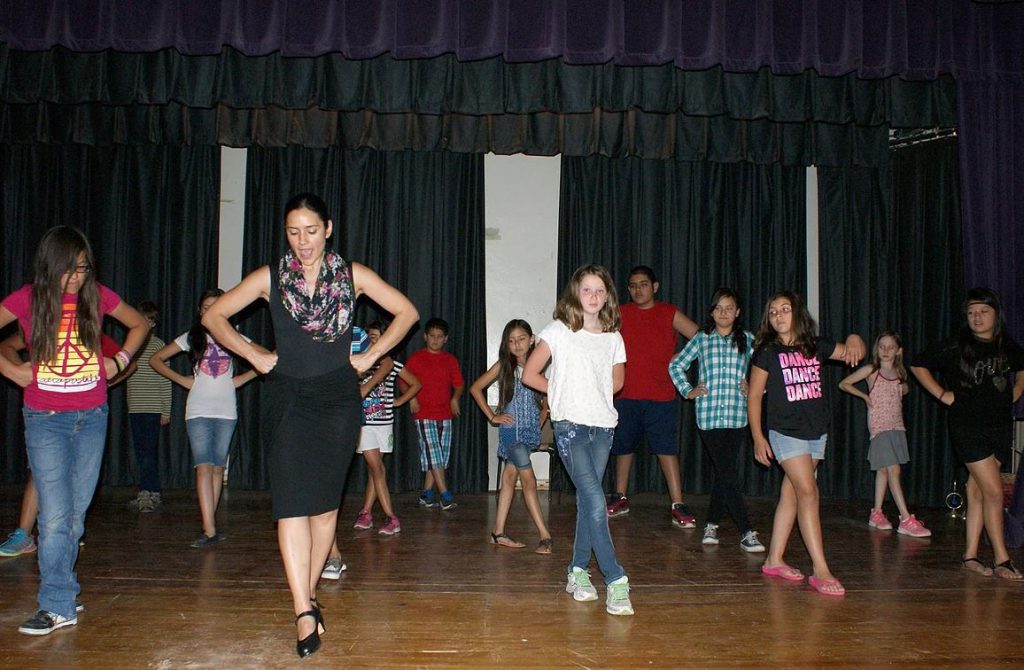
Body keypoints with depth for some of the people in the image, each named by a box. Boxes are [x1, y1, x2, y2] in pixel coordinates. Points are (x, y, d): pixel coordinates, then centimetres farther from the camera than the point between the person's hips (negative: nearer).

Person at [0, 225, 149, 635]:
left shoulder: (97, 296, 3)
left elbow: (139, 325, 18)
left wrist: (120, 360, 7)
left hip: (92, 417, 2)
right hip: (45, 419, -2)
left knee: (76, 514, 7)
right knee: (56, 517, -7)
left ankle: (58, 585, 22)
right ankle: (58, 606, 1)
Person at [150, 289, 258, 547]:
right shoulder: (191, 337, 10)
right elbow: (156, 359, 12)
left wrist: (241, 379, 3)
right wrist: (183, 380, 4)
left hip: (226, 411, 1)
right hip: (198, 411, -1)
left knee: (218, 468, 6)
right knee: (204, 468, -11)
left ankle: (209, 523, 17)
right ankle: (209, 530, -15)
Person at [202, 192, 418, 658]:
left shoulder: (353, 275, 3)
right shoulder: (269, 277, 3)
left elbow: (407, 312, 8)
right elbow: (214, 316, 10)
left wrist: (371, 355, 1)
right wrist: (253, 354, 0)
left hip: (338, 399, 1)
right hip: (287, 401, 0)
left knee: (326, 503, 7)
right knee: (292, 504, -10)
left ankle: (309, 593, 24)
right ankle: (305, 614, -8)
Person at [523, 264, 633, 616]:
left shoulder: (613, 338, 8)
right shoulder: (558, 331, -3)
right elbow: (530, 374, -1)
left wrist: (594, 395, 9)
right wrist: (563, 392, 3)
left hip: (603, 426, 4)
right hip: (570, 426, -4)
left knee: (587, 502, 10)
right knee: (596, 503, -12)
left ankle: (579, 571, 23)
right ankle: (615, 581, -8)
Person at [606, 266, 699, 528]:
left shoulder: (669, 314, 3)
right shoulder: (620, 315, 8)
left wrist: (679, 357, -5)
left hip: (661, 397, -2)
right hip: (626, 395, 3)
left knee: (667, 449, -6)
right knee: (623, 447, 12)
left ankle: (677, 504, -3)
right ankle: (620, 499, 25)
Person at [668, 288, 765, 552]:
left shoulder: (748, 340, 9)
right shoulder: (701, 339, 7)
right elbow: (676, 365, 16)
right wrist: (687, 391, 7)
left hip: (738, 416, 2)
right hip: (709, 417, -2)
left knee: (724, 474, 8)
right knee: (728, 475, -6)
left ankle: (711, 524, 25)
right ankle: (747, 533, -4)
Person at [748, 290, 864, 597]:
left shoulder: (816, 346, 7)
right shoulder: (767, 352, -4)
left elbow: (854, 354, 18)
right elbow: (754, 396, -2)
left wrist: (854, 340, -6)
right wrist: (758, 437, -6)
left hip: (816, 432, 5)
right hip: (786, 432, -5)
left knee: (790, 494, 10)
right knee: (808, 493, -12)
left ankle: (774, 560, 19)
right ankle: (821, 571, -11)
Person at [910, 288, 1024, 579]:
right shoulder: (955, 348, -7)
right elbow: (917, 364, 2)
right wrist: (943, 395, -1)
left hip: (1001, 427, 4)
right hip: (968, 427, -4)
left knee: (977, 491, 8)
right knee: (994, 492, -8)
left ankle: (970, 555, 15)